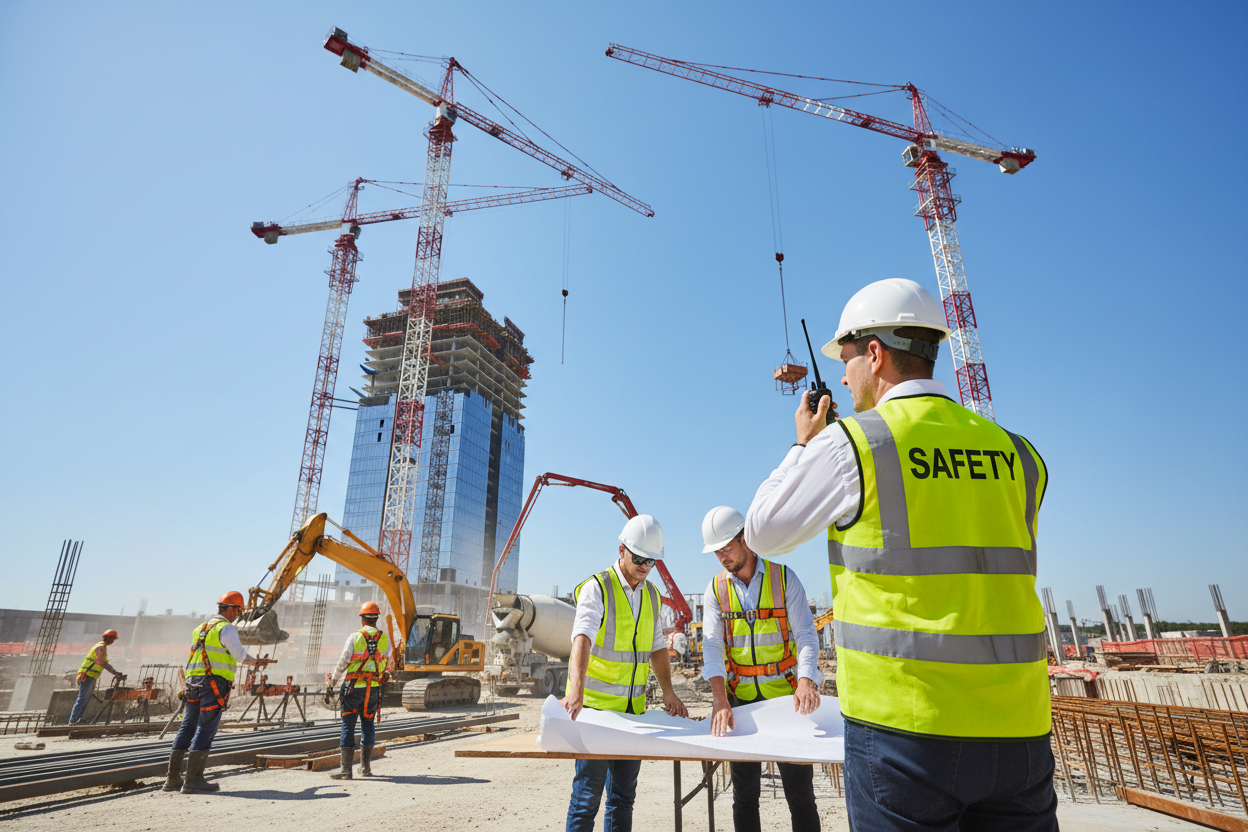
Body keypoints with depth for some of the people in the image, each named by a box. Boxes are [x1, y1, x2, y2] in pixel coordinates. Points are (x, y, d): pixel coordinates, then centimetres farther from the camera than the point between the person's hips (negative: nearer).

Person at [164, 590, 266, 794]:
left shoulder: (200, 628, 19)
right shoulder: (226, 628, -8)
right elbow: (241, 655, -11)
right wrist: (257, 662, 5)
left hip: (193, 681, 9)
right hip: (214, 682, -8)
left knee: (187, 728, 12)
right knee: (206, 730, -6)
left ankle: (173, 779, 16)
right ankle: (193, 781, -5)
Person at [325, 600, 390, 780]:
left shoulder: (354, 637, -9)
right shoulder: (384, 639, 1)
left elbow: (343, 662, -6)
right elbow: (386, 663, 10)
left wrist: (332, 681, 10)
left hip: (354, 687, -3)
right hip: (374, 689, 3)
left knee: (348, 726, 3)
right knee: (367, 725, 14)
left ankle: (346, 769, 3)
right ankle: (365, 767, 21)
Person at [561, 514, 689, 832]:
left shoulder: (652, 596, 9)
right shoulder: (596, 588, -13)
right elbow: (582, 639, -27)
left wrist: (668, 691, 5)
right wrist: (576, 691, -41)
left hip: (633, 709, 6)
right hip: (596, 706, -6)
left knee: (624, 794, 13)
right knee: (588, 793, -1)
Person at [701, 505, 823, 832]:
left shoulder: (783, 577, -5)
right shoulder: (716, 588, 0)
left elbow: (806, 634, -9)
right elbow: (712, 646, -7)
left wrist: (806, 681, -27)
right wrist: (720, 701, -20)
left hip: (784, 694, -2)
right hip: (740, 698, 2)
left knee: (800, 792, 5)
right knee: (745, 793, 10)